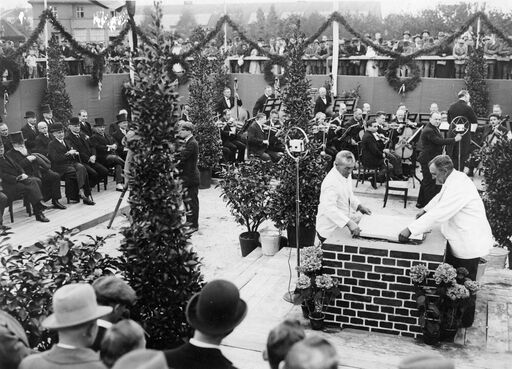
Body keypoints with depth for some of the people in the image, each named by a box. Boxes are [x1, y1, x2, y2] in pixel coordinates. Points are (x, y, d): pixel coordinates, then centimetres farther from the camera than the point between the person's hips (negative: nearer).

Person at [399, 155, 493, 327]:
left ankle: (465, 322, 21)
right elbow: (440, 197, 25)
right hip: (458, 240, 10)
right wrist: (425, 209, 15)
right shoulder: (455, 179, 4)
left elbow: (437, 214, -31)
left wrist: (410, 230, -27)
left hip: (469, 242, -10)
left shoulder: (458, 188, -28)